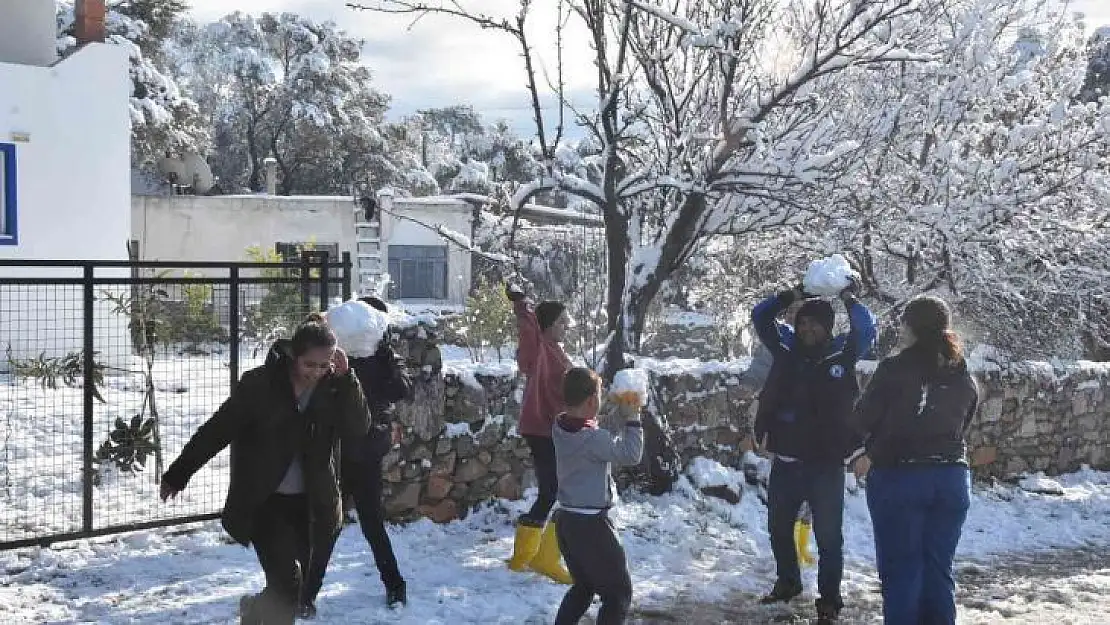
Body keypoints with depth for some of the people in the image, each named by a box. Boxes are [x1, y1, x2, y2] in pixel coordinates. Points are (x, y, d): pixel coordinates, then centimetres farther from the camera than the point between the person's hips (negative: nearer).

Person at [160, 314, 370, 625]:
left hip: (307, 502, 4)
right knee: (287, 583, -16)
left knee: (292, 591, 11)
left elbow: (357, 428, -15)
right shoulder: (260, 384, -13)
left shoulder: (332, 387, -4)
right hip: (262, 502, -4)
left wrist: (345, 377, -23)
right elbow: (216, 430, -6)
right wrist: (177, 475, -1)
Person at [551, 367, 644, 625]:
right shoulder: (592, 438, -23)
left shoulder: (559, 427, 1)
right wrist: (632, 418, -14)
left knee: (584, 586, 25)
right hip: (591, 525, -8)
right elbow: (631, 454, -22)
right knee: (619, 594, 3)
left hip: (566, 519, 8)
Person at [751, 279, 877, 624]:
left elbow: (867, 330, -17)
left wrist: (849, 299, -7)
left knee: (828, 537, 2)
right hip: (785, 461, 4)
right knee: (779, 528, 20)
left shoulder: (842, 352, -6)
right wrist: (791, 295, 1)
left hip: (826, 464, -4)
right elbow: (760, 316, 8)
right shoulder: (786, 347, 2)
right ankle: (787, 581, 41)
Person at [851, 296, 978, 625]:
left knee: (900, 570, 3)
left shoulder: (895, 368, -11)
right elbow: (961, 426, 13)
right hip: (952, 478, 5)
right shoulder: (964, 376, 6)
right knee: (939, 569, 11)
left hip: (898, 477, -5)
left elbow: (863, 419, -7)